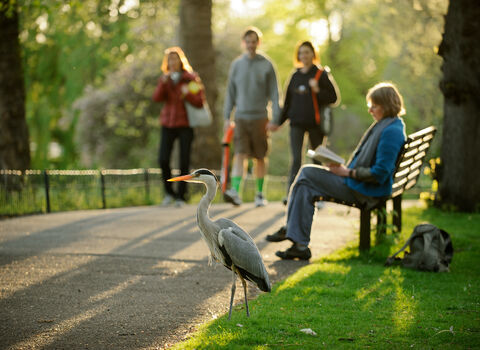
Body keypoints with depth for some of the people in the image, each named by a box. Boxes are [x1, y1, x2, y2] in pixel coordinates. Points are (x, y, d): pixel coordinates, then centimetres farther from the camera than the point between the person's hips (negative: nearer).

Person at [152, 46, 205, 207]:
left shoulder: (191, 78, 0)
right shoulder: (165, 79, 10)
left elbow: (200, 102, -4)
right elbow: (157, 98, -4)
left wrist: (187, 94, -21)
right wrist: (163, 84, -19)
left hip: (185, 124, -2)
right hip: (168, 123, 2)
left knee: (184, 162, -5)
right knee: (163, 160, -9)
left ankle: (181, 196, 7)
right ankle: (169, 193, 11)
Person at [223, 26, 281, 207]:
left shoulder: (266, 65, 3)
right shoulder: (236, 64, 8)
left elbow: (274, 92, 3)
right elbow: (231, 92, 12)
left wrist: (276, 117, -4)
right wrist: (227, 117, 7)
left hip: (260, 117, -1)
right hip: (241, 116, 1)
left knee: (260, 157, 6)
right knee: (240, 154, -12)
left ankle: (260, 193, 17)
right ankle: (235, 191, -21)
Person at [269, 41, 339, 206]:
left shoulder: (322, 74, 0)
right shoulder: (295, 76, 12)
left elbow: (334, 97, -4)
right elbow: (288, 101, 18)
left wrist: (318, 91, -19)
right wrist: (279, 121, 15)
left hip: (315, 122, -3)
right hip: (297, 123, 3)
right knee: (296, 159, -8)